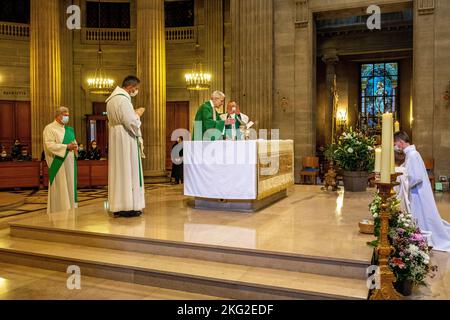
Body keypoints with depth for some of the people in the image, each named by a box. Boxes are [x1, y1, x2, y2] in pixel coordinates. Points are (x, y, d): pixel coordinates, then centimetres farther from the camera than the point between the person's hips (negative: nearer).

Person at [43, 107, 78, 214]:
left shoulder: (69, 129, 18)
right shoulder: (50, 128, -5)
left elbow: (74, 142, 20)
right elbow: (49, 145, -16)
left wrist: (74, 146, -4)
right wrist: (66, 146, -20)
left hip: (70, 163, 7)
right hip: (58, 163, -7)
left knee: (70, 186, 9)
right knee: (60, 189, -5)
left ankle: (70, 209, 15)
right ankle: (58, 212, 1)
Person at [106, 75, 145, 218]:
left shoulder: (112, 98, 14)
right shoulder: (123, 99, -17)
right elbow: (131, 123, -21)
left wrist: (134, 115, 13)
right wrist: (137, 115, -2)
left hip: (116, 140, 10)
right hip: (126, 141, -10)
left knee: (118, 171, 10)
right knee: (128, 171, -4)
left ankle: (118, 207, 15)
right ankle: (128, 207, 0)